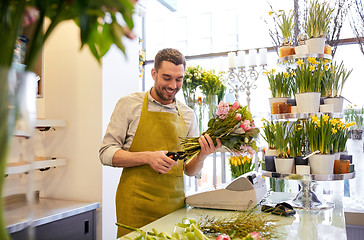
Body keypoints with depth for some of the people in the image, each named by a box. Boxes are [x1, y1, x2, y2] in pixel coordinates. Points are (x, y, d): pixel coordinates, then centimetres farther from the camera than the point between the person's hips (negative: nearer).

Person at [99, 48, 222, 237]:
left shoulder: (188, 115, 9)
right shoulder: (129, 104, -1)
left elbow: (190, 171, 11)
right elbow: (106, 153, -5)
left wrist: (202, 155, -10)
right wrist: (148, 157, -18)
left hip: (174, 205, 3)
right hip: (136, 205, -3)